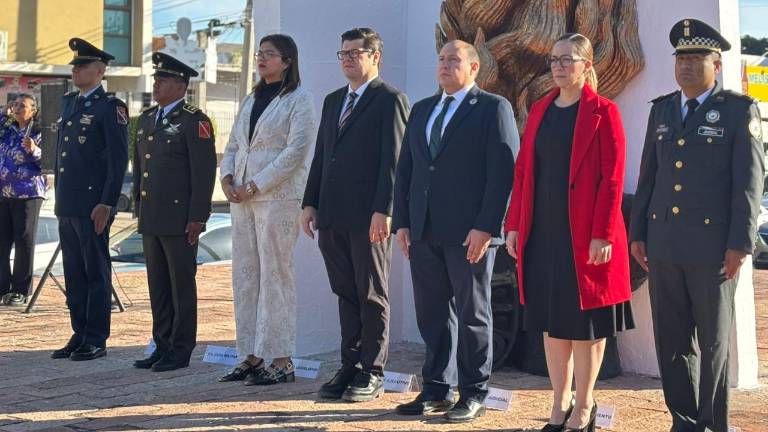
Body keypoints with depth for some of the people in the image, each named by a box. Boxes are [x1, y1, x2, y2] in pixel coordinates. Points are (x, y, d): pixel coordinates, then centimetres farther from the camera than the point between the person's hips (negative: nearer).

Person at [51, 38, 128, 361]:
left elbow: (118, 160, -12)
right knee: (74, 274, 12)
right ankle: (79, 336, 20)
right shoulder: (69, 102, 16)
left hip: (93, 205, -8)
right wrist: (59, 196, 17)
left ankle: (96, 341, 5)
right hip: (67, 205, 8)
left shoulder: (110, 107, -7)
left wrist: (107, 204, -17)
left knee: (96, 273, -1)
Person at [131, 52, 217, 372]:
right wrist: (139, 207, 17)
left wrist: (198, 217, -16)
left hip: (180, 219, -7)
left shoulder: (194, 121, -9)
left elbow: (204, 172, -13)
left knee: (182, 284, 0)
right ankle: (162, 346, 20)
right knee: (158, 285, 12)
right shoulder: (147, 118, 15)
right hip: (151, 219, 8)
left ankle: (181, 350, 7)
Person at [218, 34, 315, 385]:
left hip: (278, 197, -8)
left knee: (275, 276, -7)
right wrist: (227, 178, -1)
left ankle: (282, 361, -2)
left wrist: (255, 186, -15)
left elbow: (295, 151, -14)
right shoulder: (251, 100, 18)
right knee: (245, 276, 7)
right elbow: (233, 146, 19)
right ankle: (251, 357, 13)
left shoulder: (298, 100, -4)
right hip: (242, 197, 8)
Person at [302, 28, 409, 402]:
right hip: (333, 217, 7)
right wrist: (310, 203, 12)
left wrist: (383, 211, -17)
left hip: (368, 217, -7)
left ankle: (372, 374, 9)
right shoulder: (333, 101, 18)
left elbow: (393, 160, -11)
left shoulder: (390, 100, -5)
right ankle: (350, 367, 18)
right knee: (345, 294, 11)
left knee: (372, 296, 2)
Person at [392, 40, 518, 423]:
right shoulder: (422, 110, 17)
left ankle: (473, 395, 11)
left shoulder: (493, 108, -2)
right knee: (432, 314, 9)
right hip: (424, 232, 6)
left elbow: (503, 172, -10)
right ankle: (437, 389, 19)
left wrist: (485, 227, -16)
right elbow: (405, 169, 17)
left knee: (472, 314, 3)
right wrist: (402, 221, 8)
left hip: (470, 232, -6)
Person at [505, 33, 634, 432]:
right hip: (542, 234, 6)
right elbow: (523, 171, 12)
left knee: (585, 321, 4)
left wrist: (602, 234, -16)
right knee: (550, 320, 11)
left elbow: (612, 178, -10)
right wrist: (514, 226, 6)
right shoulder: (539, 110, 11)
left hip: (584, 235, -5)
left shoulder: (602, 112, -5)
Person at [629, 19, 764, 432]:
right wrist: (637, 233, 10)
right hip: (664, 243, 5)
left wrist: (740, 244, -12)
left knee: (713, 341, 5)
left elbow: (749, 182, -6)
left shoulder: (739, 110, -2)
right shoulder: (661, 109, 12)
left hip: (713, 246, -4)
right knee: (671, 339, 8)